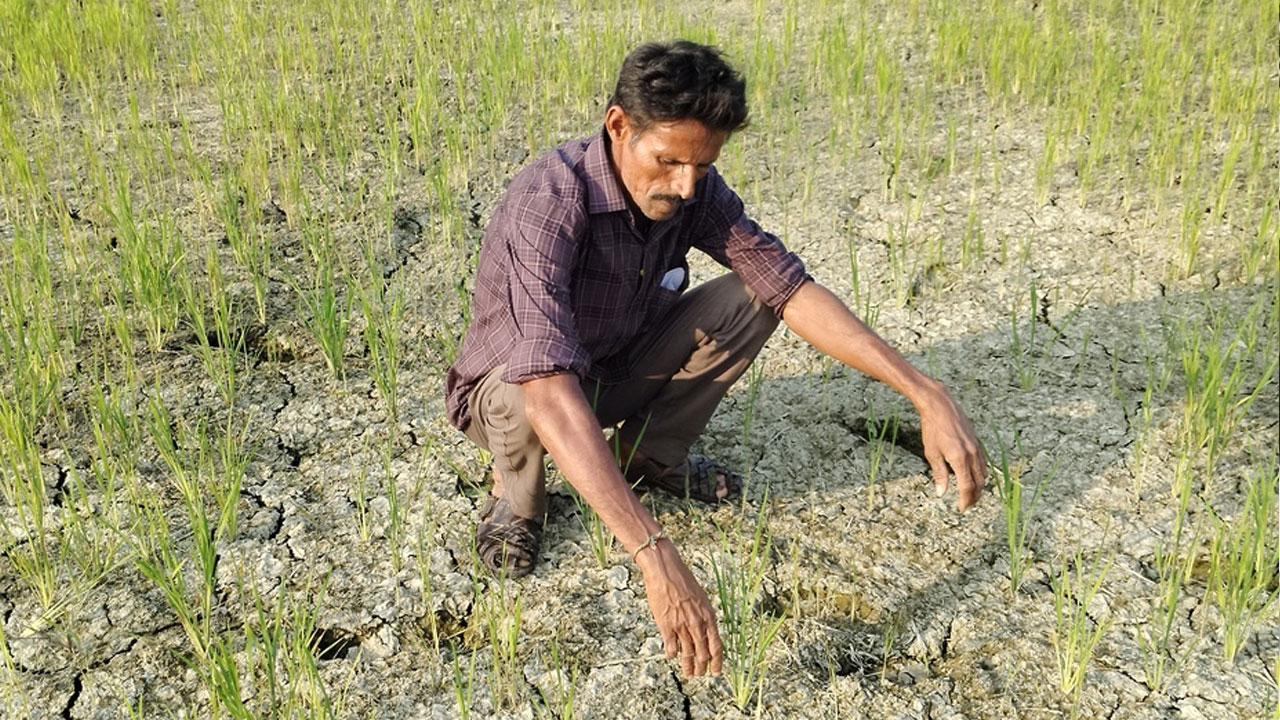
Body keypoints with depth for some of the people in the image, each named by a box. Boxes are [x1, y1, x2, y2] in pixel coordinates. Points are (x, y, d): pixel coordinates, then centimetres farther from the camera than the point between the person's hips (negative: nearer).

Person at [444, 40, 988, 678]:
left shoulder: (693, 191, -17)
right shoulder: (550, 202, -37)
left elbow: (791, 286, -19)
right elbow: (549, 389, -50)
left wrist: (925, 394, -30)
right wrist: (654, 555, -58)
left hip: (615, 373, 5)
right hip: (510, 391, -5)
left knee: (753, 297, -14)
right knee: (528, 389, -42)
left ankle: (650, 454, 7)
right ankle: (517, 495, -4)